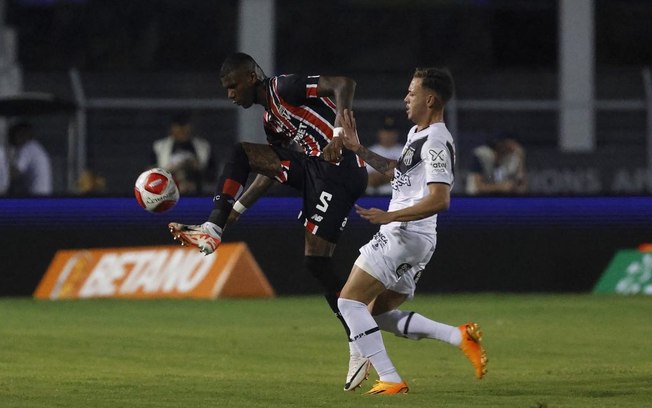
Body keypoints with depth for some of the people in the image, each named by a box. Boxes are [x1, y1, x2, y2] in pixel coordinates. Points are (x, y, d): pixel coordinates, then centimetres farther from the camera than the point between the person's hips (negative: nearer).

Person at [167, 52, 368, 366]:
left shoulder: (285, 87, -6)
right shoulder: (270, 119, 21)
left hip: (340, 168, -9)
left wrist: (339, 136, -30)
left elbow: (344, 83, -18)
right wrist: (233, 214, 25)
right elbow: (270, 174, 26)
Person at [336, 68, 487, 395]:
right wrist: (359, 150, 29)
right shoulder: (417, 134, 17)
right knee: (380, 315, 14)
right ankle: (460, 336, 6)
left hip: (406, 234, -10)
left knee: (349, 301, -9)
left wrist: (389, 216, -30)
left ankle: (390, 380, -12)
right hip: (402, 237, 10)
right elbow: (399, 171, 35)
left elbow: (440, 199, -25)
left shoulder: (436, 142, -15)